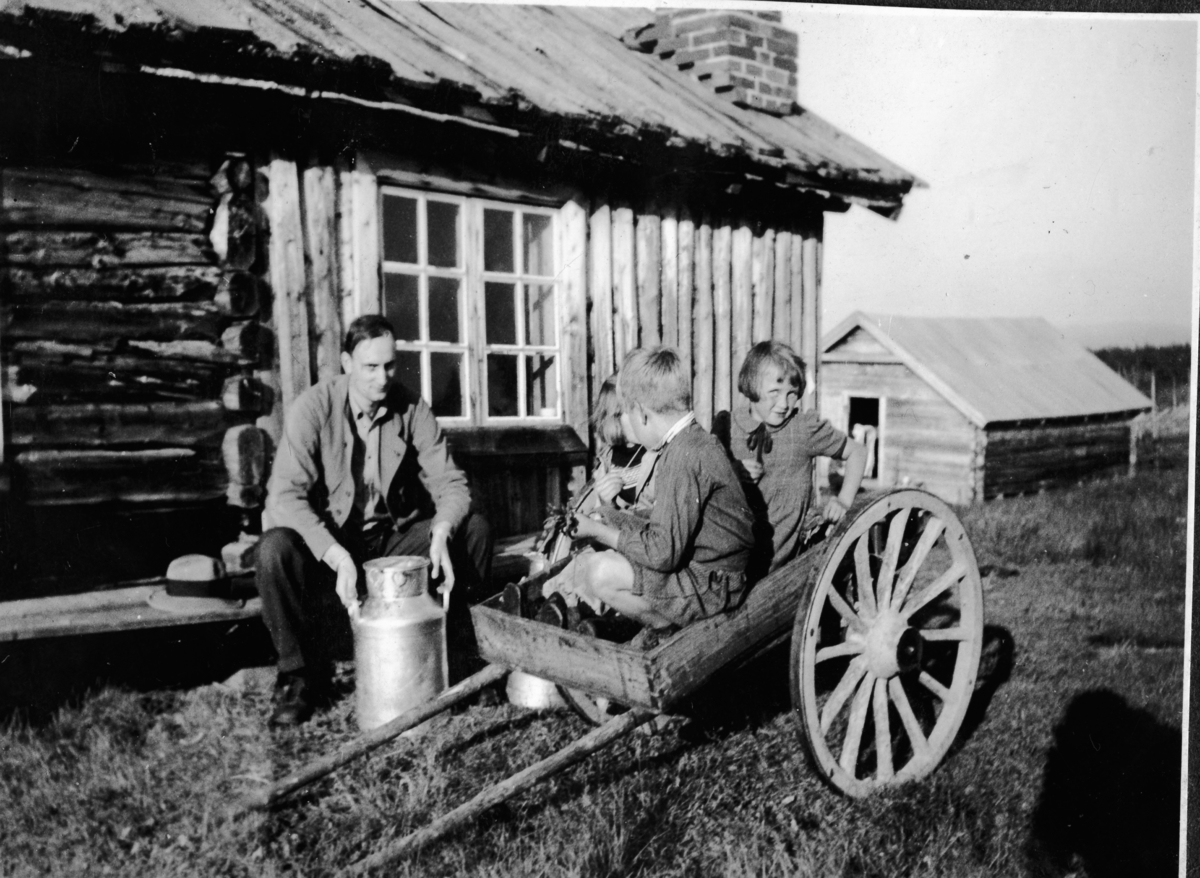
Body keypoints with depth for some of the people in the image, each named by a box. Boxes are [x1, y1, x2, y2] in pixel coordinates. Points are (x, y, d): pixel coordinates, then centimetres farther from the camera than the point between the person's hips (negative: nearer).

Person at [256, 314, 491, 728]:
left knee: (474, 529, -17)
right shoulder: (313, 407, -16)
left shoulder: (412, 408, -7)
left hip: (391, 537, 3)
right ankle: (301, 671, -9)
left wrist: (441, 534, -31)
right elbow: (285, 495, -25)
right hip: (326, 540, -2)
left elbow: (450, 483, -8)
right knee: (274, 550, -33)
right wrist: (338, 556, -39)